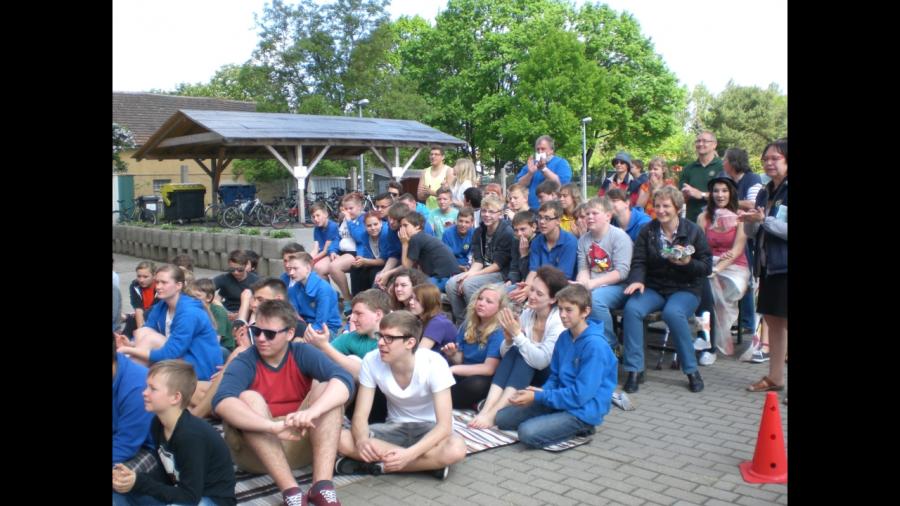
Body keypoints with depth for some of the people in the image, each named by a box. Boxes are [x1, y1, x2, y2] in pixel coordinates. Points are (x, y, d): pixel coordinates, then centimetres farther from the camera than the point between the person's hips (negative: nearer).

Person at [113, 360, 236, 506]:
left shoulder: (190, 436, -28)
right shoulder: (157, 424, -2)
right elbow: (166, 473, 7)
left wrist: (140, 484, -24)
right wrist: (134, 479, -12)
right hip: (183, 491, 9)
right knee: (119, 489, 0)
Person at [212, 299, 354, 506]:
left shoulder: (303, 354, -5)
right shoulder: (243, 363, -10)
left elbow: (344, 379, -23)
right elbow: (222, 402, -32)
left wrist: (312, 412, -43)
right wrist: (274, 426, -46)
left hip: (301, 442, 2)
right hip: (255, 452, -1)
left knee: (325, 388, -18)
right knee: (249, 398, -27)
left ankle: (322, 486, -31)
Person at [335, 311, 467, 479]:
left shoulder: (434, 364, -25)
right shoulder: (371, 361, -16)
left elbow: (444, 425, -27)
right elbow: (360, 415, -14)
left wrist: (409, 454, -42)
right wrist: (362, 440, -38)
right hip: (395, 427, 3)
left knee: (455, 449, -38)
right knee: (341, 439, -25)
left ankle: (378, 465, -21)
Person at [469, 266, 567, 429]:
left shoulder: (559, 321, -19)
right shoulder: (526, 314, -2)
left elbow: (542, 361, -29)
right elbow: (505, 354, -1)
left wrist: (517, 334, -30)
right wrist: (509, 338, -22)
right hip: (527, 376, 5)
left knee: (524, 357, -28)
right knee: (513, 352, -22)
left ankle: (492, 415, -37)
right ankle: (485, 409, -34)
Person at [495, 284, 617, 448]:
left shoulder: (595, 345, -21)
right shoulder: (564, 337, 6)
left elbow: (580, 395, -23)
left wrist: (538, 397, -20)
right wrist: (542, 391, -9)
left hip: (583, 411, -8)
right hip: (559, 400, 8)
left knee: (528, 433, -27)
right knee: (502, 418, 3)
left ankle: (578, 428, -4)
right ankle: (561, 423, 7)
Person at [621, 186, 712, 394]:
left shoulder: (693, 231, 0)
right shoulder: (647, 231, 6)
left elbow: (707, 267, -1)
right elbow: (638, 262, 1)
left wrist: (687, 262, -21)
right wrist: (637, 280, -19)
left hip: (685, 290, -2)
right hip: (653, 288, 2)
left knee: (673, 312, -35)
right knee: (632, 308, -29)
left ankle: (692, 370, -17)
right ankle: (634, 369, -20)